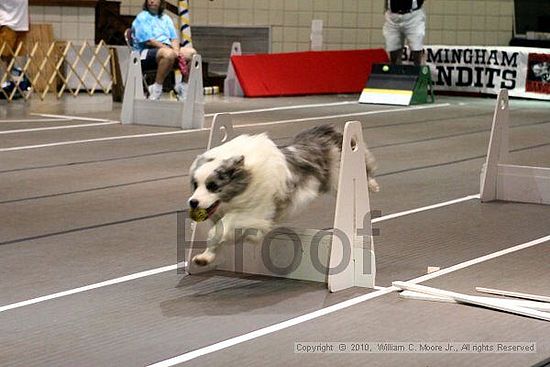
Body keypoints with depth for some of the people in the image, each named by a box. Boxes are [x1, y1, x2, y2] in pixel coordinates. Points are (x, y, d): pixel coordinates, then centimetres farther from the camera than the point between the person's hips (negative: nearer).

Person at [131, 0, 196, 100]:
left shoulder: (166, 19, 21)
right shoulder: (142, 18, 0)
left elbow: (174, 39, 14)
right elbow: (149, 41, -11)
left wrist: (176, 51, -10)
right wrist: (171, 50, -17)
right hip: (146, 52, -7)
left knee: (191, 52, -13)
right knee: (168, 54, -38)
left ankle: (182, 86, -4)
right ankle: (156, 88, -28)